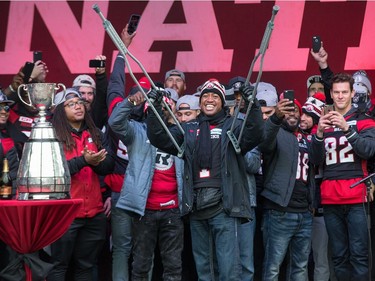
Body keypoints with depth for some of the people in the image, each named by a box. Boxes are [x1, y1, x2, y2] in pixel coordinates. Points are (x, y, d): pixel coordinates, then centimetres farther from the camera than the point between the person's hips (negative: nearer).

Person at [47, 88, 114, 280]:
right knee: (59, 265, 1)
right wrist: (83, 161, -24)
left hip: (94, 212, 5)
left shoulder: (95, 134, 12)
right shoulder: (54, 135, -3)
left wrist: (95, 162, -18)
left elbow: (108, 165, 3)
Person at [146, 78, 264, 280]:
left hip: (223, 207, -4)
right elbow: (159, 138, 8)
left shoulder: (233, 126, 5)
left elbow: (254, 136, -14)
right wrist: (155, 108, -6)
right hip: (197, 207, 4)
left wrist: (253, 105, -28)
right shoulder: (189, 129, 16)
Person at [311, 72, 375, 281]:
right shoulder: (324, 122, 15)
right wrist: (319, 133, -12)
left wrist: (347, 128, -21)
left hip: (355, 197, -3)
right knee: (339, 255, 5)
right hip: (330, 200, 3)